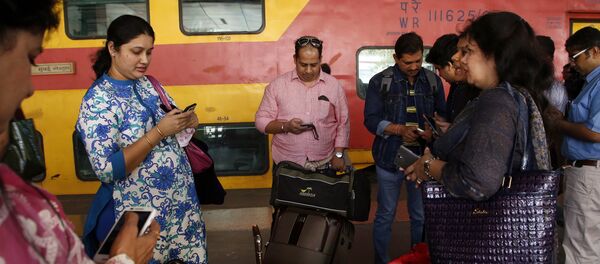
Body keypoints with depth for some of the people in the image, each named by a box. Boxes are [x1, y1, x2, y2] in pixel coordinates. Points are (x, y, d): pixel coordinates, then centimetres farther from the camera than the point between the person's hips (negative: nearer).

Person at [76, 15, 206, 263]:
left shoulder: (148, 83, 6)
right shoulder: (97, 100, -15)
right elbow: (107, 170, -23)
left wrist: (187, 121, -6)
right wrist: (159, 132, -24)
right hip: (142, 215, -6)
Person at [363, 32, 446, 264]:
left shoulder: (433, 81, 5)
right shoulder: (380, 82, -3)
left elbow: (444, 114, 9)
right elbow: (371, 119, -7)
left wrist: (434, 129, -13)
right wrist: (400, 129, -21)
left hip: (422, 158, 2)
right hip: (390, 158, -2)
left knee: (421, 216, 12)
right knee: (385, 216, 9)